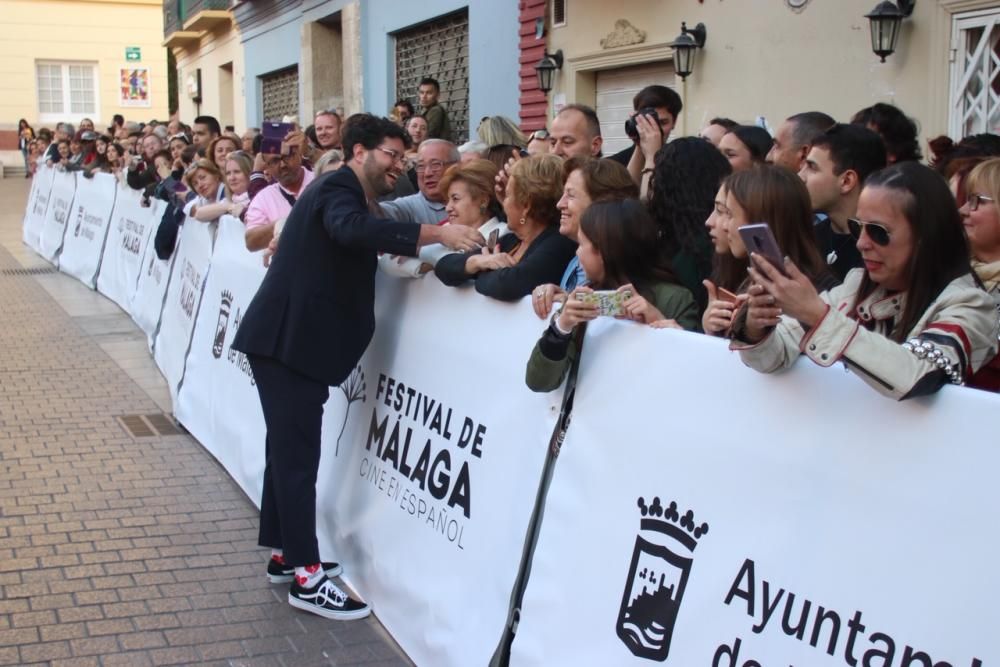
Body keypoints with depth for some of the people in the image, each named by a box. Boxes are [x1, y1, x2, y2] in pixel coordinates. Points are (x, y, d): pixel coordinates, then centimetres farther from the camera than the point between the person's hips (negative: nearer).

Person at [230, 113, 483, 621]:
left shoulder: (343, 193, 21)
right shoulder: (339, 188, -14)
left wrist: (408, 255, 2)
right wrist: (437, 234, -39)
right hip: (287, 339, -11)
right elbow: (353, 229, -35)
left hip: (291, 338, 11)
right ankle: (306, 578, -6)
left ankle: (283, 553, 25)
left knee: (289, 448, 15)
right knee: (297, 452, -9)